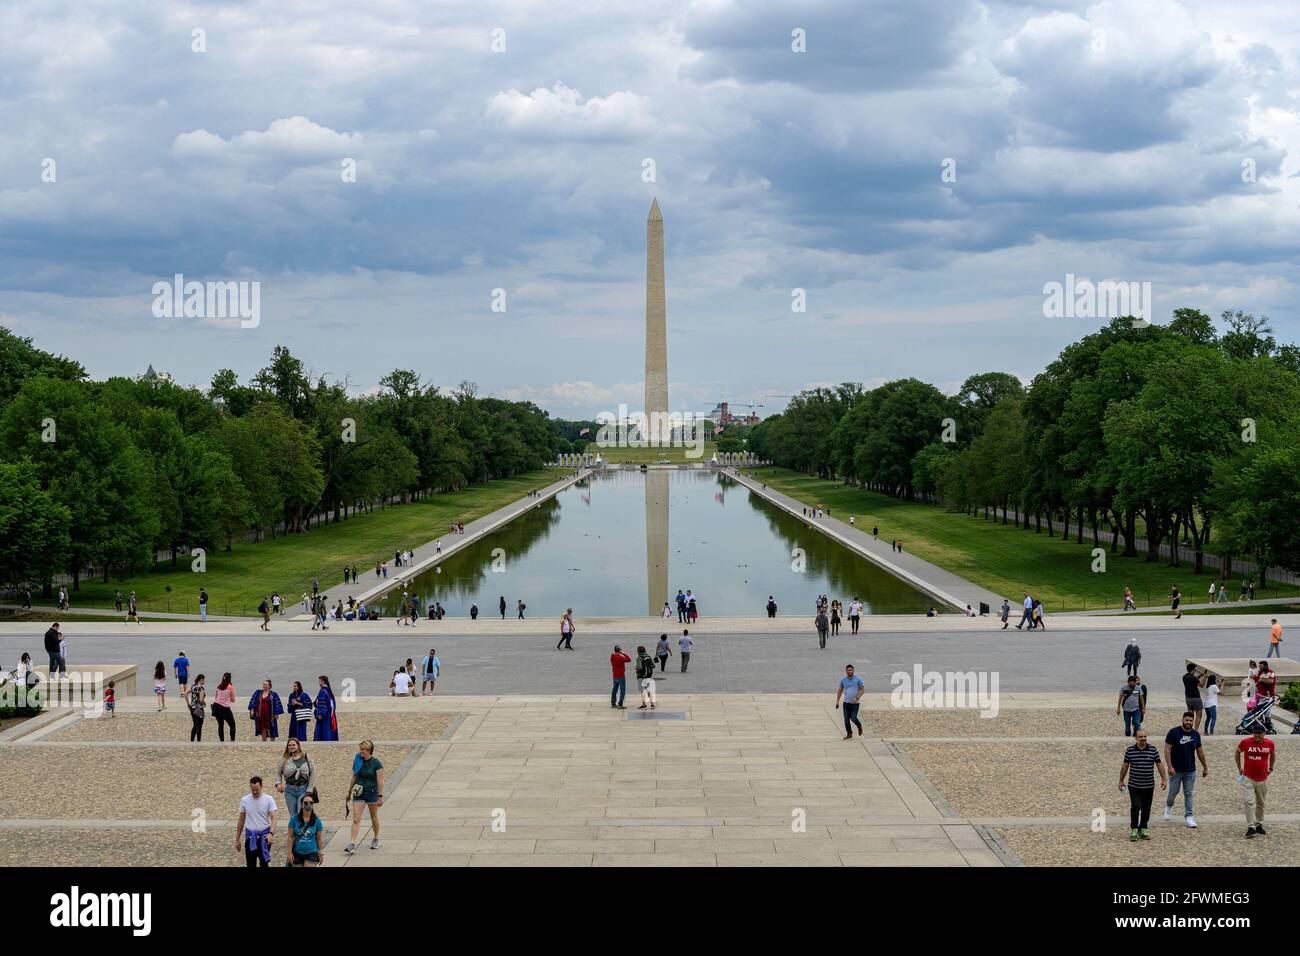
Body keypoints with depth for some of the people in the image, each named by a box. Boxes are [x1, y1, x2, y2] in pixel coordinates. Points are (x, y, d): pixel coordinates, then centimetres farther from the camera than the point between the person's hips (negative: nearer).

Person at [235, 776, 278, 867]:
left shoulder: (268, 799, -8)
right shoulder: (244, 800, 0)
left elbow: (273, 818, -15)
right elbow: (241, 821, 9)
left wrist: (271, 833, -33)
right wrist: (237, 840, 10)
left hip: (264, 835, -2)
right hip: (250, 836, 2)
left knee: (264, 863, 1)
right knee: (250, 864, 5)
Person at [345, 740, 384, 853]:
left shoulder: (376, 763, -11)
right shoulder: (357, 761, 2)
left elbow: (380, 781, -11)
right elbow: (354, 778, 12)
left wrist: (380, 796, -14)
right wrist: (349, 791, 15)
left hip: (372, 792, -3)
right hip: (359, 793, 3)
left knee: (374, 817, 14)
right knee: (356, 819, -6)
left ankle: (376, 839, 34)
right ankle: (352, 844, -10)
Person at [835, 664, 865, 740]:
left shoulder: (858, 679, -7)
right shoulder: (843, 680, 3)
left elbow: (862, 689, -4)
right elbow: (840, 691, 13)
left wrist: (857, 698, -18)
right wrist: (837, 701, 8)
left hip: (855, 703, -3)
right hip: (846, 702, 3)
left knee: (853, 718, -10)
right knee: (846, 719, 0)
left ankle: (859, 726, 22)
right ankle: (849, 734, 14)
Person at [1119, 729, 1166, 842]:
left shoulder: (1153, 750, 2)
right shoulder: (1130, 750, -1)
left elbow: (1159, 765, 7)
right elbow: (1125, 766, 7)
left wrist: (1163, 779, 2)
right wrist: (1121, 781, 10)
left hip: (1149, 786, 2)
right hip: (1134, 786, -2)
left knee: (1146, 809, 7)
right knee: (1136, 807, -12)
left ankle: (1142, 830, 21)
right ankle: (1133, 830, -3)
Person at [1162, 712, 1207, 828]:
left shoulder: (1195, 734, 4)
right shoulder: (1174, 732, -10)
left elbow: (1200, 752, 14)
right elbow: (1167, 750, -11)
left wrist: (1205, 767, 16)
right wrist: (1170, 766, -19)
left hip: (1190, 770, 3)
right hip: (1176, 770, -3)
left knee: (1189, 793, 3)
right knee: (1173, 791, 7)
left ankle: (1188, 816, 7)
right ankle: (1169, 805, 37)